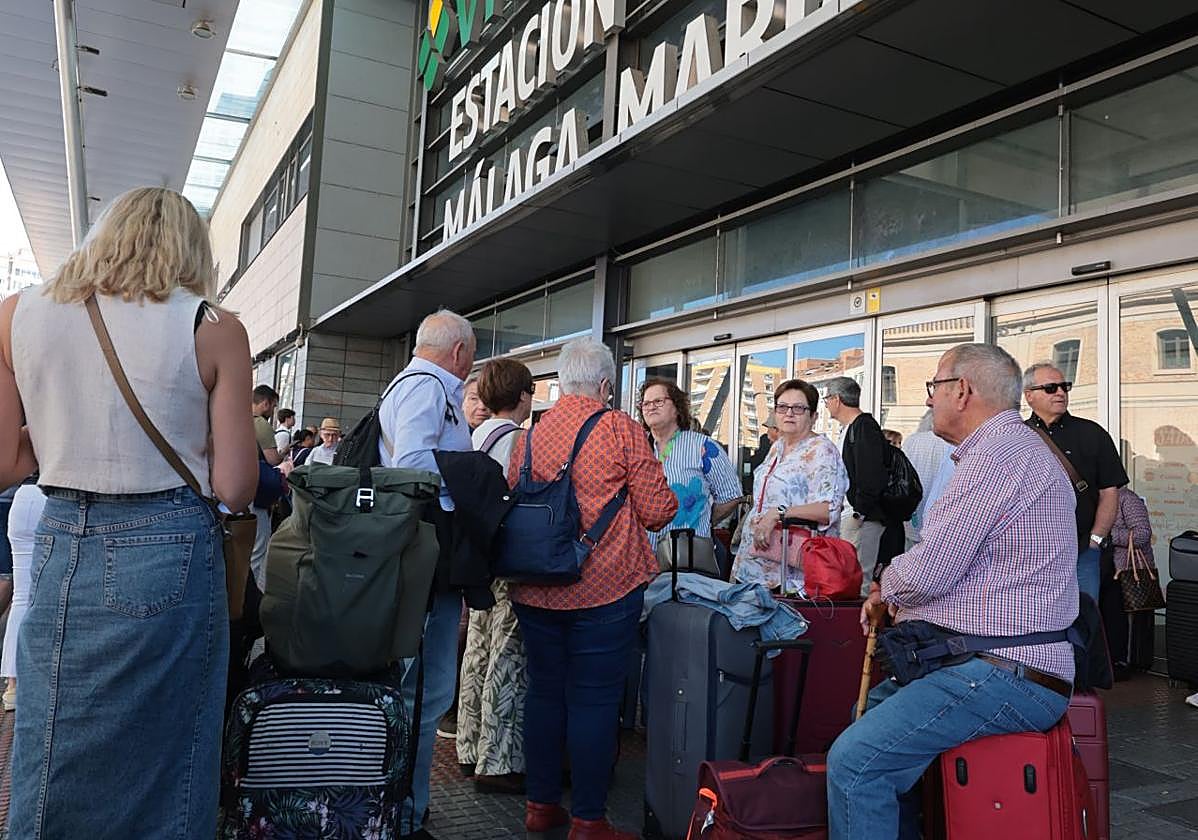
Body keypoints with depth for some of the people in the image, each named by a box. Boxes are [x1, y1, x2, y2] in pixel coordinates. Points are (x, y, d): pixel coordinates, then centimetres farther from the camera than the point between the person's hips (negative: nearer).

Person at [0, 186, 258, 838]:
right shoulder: (213, 329, -8)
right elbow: (233, 489, -10)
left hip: (60, 548, 3)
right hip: (170, 554, -3)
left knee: (53, 774, 18)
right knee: (158, 769, 13)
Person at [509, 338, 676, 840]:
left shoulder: (529, 434, 5)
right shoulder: (620, 429, -8)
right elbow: (657, 512, -7)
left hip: (534, 588, 5)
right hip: (604, 588, -5)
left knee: (544, 691, 16)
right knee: (594, 699, 3)